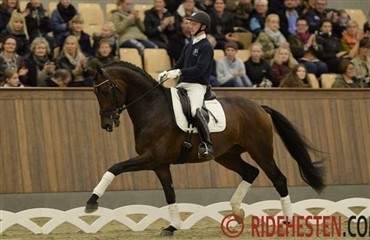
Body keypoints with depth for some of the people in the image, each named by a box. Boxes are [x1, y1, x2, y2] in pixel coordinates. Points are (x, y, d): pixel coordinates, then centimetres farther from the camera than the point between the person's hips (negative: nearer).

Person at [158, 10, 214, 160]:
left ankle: (207, 146, -36)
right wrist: (167, 73, -1)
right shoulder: (188, 47, 20)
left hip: (197, 85, -9)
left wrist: (179, 72, -25)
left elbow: (200, 69, -18)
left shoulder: (206, 47, -6)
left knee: (194, 110, -34)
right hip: (182, 85, 9)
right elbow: (179, 65, 20)